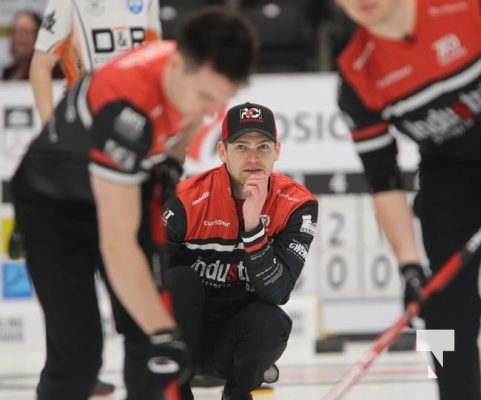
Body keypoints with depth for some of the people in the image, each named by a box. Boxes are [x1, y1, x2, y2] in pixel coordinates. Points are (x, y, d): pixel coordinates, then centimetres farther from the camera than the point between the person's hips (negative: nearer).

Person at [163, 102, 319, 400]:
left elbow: (276, 291, -23)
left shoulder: (297, 205, -13)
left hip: (238, 337, 1)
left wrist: (253, 225, -34)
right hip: (185, 331, -1)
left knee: (271, 322, -31)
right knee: (179, 281, -29)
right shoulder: (189, 200, -18)